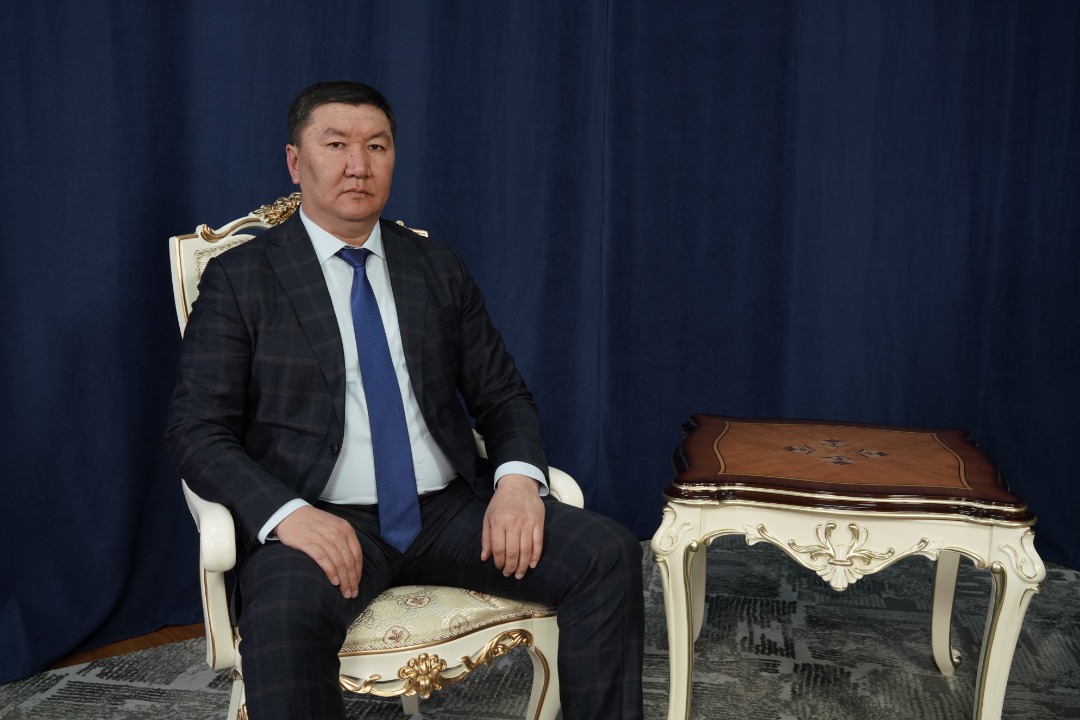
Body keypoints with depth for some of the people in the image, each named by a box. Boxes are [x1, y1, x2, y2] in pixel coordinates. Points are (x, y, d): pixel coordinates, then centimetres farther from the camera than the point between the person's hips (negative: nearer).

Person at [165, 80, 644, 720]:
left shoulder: (440, 269, 14)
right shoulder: (240, 279, 3)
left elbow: (504, 396, 13)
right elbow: (196, 432, -4)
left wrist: (517, 476, -10)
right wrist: (286, 514, -23)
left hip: (450, 510, 4)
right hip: (320, 521, -3)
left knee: (611, 554, -17)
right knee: (283, 615, -36)